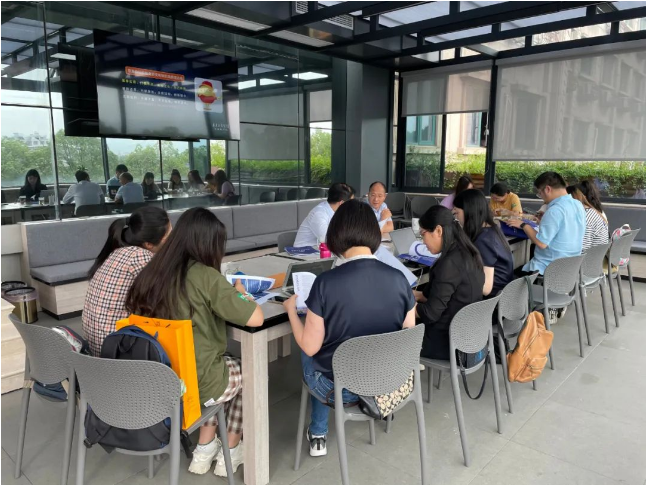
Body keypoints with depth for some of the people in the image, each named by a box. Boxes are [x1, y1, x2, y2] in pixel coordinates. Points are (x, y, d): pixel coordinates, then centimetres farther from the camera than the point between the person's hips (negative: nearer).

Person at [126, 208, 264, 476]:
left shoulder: (153, 272, -3)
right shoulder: (206, 277, -21)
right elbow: (256, 318, -21)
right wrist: (239, 292, 1)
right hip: (195, 385, -6)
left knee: (224, 364, 30)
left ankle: (204, 451, 33)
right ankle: (230, 453, 33)